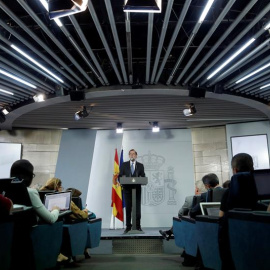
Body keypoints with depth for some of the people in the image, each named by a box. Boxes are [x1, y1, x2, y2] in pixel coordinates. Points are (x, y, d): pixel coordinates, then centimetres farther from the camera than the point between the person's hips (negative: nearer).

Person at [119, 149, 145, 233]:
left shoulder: (140, 165, 9)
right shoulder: (124, 165, 8)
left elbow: (143, 177, 5)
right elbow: (120, 176, 5)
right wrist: (122, 181, -15)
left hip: (137, 189, 0)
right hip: (127, 189, 0)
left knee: (137, 208, 0)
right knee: (128, 208, 3)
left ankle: (138, 226, 9)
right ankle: (128, 226, 11)